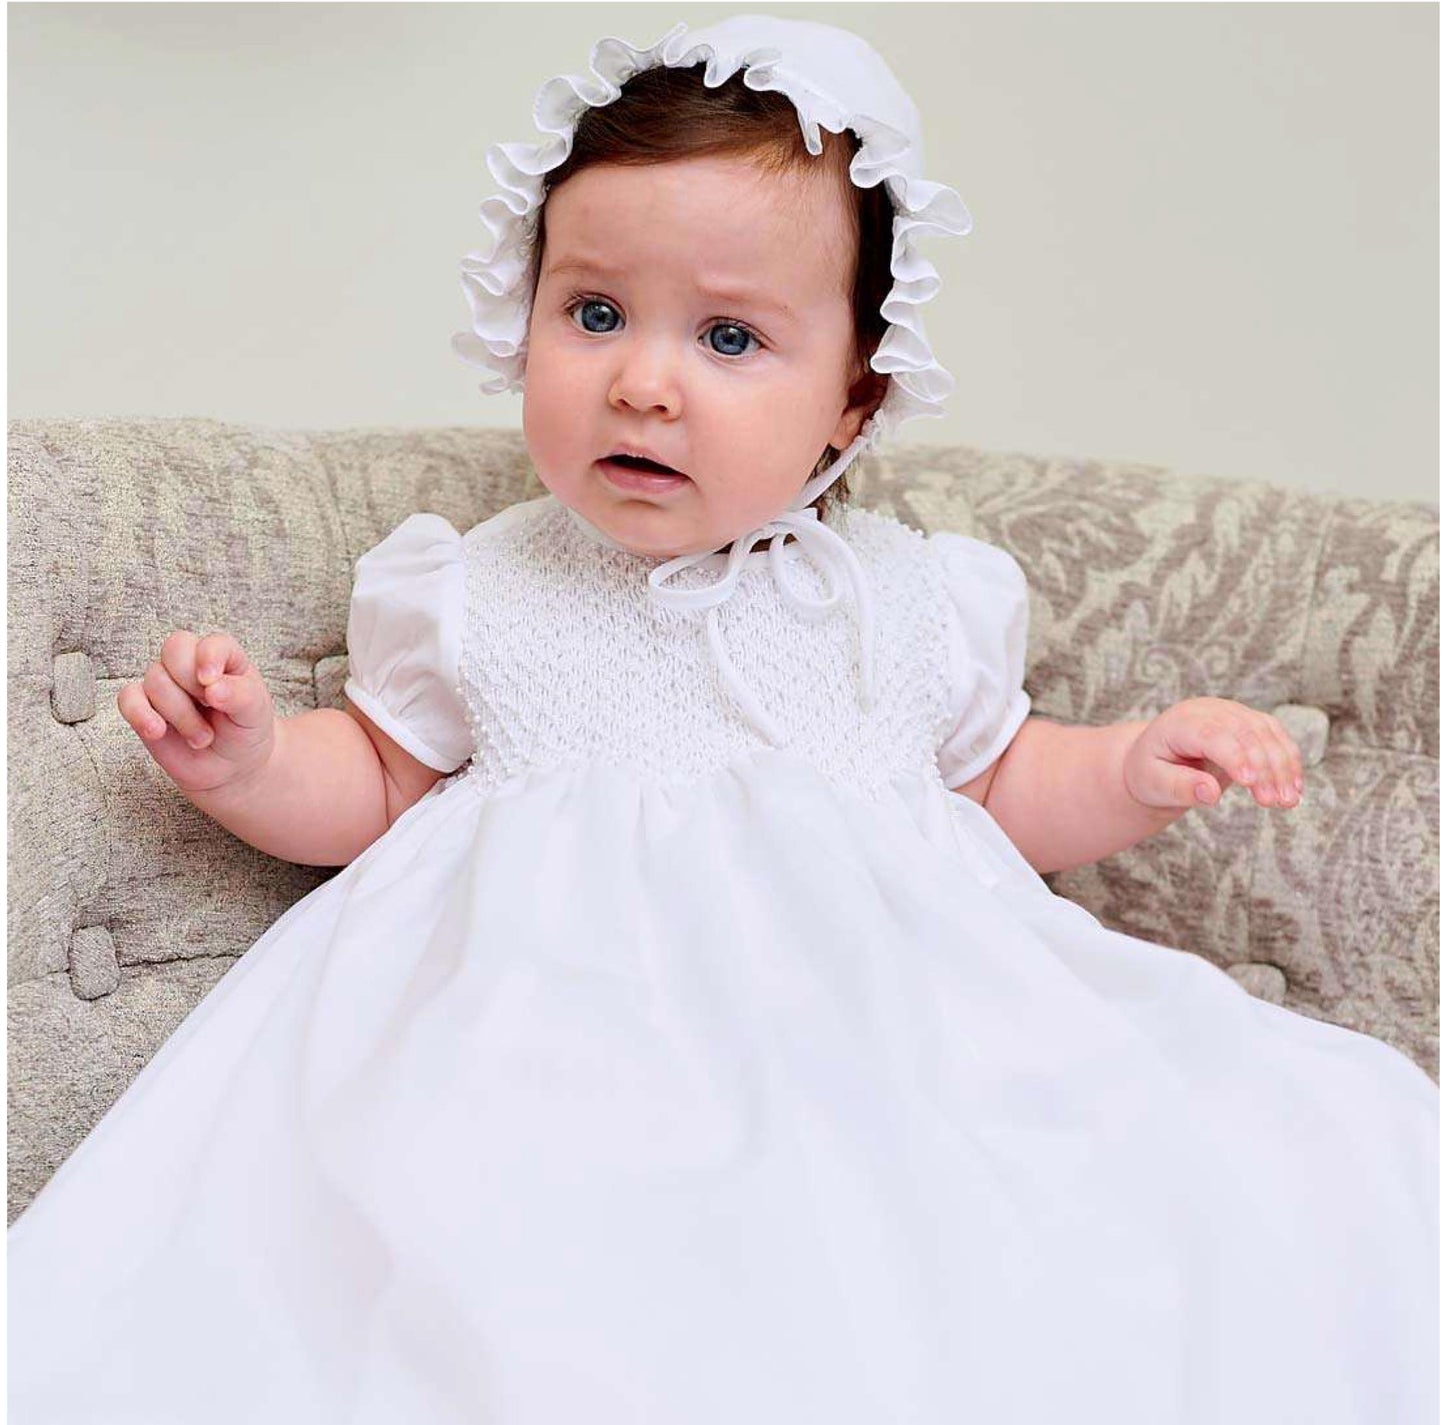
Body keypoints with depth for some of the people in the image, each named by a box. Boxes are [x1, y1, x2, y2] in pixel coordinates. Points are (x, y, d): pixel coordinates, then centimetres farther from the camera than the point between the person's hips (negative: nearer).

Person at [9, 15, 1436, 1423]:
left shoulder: (904, 600, 9)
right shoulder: (479, 597, 7)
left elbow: (991, 780, 22)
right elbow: (380, 778, 17)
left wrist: (1130, 772, 4)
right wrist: (249, 761, -2)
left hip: (869, 1024, 2)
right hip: (555, 1029, -2)